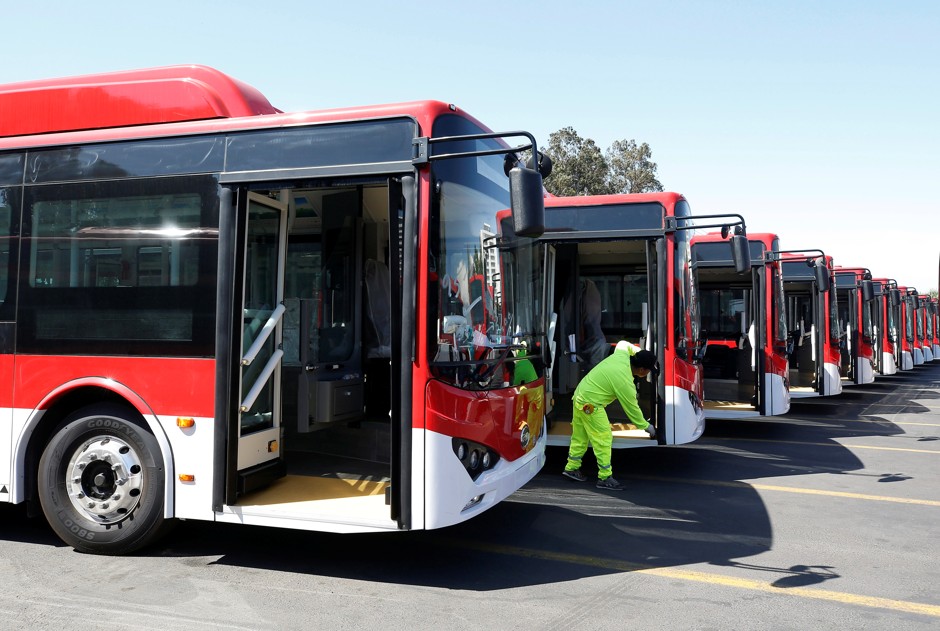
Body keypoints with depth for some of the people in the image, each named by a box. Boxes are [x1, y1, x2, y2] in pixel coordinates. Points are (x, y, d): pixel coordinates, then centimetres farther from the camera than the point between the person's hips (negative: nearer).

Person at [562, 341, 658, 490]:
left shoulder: (621, 355, -3)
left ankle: (571, 468, 29)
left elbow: (623, 344, 24)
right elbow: (632, 409, -10)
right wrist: (646, 426, 3)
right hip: (591, 404, -9)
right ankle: (605, 477, 0)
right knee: (603, 438, -4)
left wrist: (638, 351, 27)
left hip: (579, 395, 9)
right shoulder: (626, 383, -22)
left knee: (580, 436, 18)